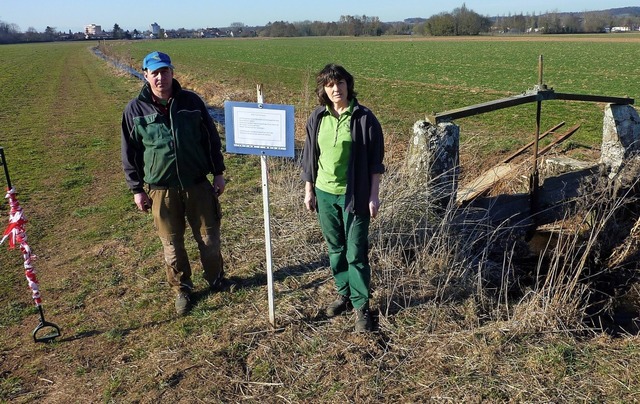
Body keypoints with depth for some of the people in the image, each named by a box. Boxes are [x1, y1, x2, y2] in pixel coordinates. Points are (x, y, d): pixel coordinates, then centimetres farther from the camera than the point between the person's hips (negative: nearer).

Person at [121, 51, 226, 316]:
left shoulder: (191, 101, -2)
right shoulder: (135, 109, -3)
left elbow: (211, 138, 5)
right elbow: (130, 152, 3)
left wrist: (218, 172, 5)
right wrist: (137, 189, 2)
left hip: (198, 185, 1)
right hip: (161, 190, 0)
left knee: (209, 237, 9)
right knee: (172, 244, 9)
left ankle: (215, 279, 34)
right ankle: (182, 289, 29)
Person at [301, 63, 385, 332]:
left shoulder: (364, 117, -8)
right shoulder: (317, 118, 3)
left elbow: (375, 161, -6)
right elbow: (309, 156, 9)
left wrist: (374, 196, -8)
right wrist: (308, 191, 7)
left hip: (354, 196, -4)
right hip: (324, 194, 4)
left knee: (356, 253, 0)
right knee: (335, 249, 15)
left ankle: (361, 306, 14)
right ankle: (344, 294, 32)